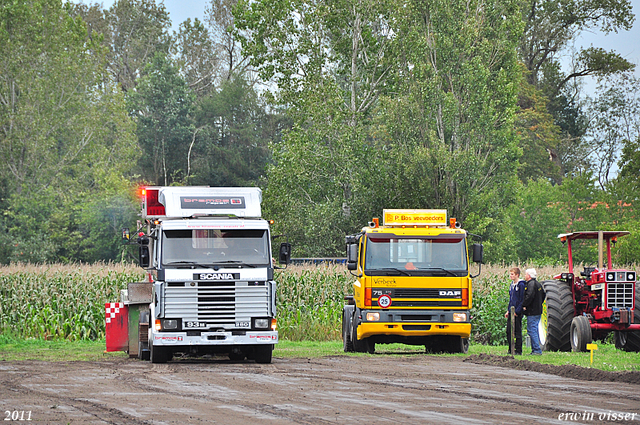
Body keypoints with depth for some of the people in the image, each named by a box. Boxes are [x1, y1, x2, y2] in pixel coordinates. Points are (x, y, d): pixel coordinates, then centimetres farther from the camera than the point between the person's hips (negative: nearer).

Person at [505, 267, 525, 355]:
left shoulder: (521, 285, -11)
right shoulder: (512, 284, 14)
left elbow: (522, 299, -13)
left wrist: (517, 311, -17)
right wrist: (508, 310, 15)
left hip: (517, 312, -8)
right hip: (511, 312, 8)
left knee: (518, 332, -2)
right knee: (508, 331, 7)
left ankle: (518, 350, 3)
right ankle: (511, 349, 14)